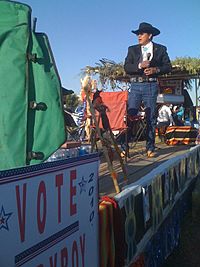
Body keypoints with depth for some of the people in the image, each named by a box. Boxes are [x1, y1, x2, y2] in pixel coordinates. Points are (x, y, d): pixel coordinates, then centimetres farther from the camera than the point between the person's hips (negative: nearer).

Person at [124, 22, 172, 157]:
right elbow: (126, 67, 0)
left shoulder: (161, 49, 8)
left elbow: (168, 67, 5)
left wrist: (156, 69, -13)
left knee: (151, 118, 2)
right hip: (136, 86, 1)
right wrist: (139, 66, -17)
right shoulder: (132, 49, 11)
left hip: (151, 86, -1)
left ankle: (150, 148, 10)